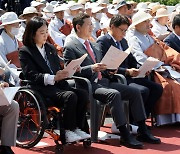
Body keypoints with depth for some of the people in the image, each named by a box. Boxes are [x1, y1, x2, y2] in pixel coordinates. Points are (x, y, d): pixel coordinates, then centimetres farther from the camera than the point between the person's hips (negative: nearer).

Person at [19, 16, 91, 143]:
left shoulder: (51, 48, 22)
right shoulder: (25, 52, 0)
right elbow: (30, 76, -11)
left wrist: (70, 71, -2)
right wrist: (53, 78, -22)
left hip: (58, 85, 7)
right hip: (42, 89, -7)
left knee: (83, 94, -19)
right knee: (70, 96, -31)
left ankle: (78, 128, -13)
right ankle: (68, 131, -21)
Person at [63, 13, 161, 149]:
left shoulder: (94, 46, 24)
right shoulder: (70, 47, -3)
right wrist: (92, 68, -22)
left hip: (102, 81, 9)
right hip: (88, 86, -9)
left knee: (135, 92, -6)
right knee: (115, 94, -34)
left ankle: (143, 131, -4)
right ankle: (125, 135, -31)